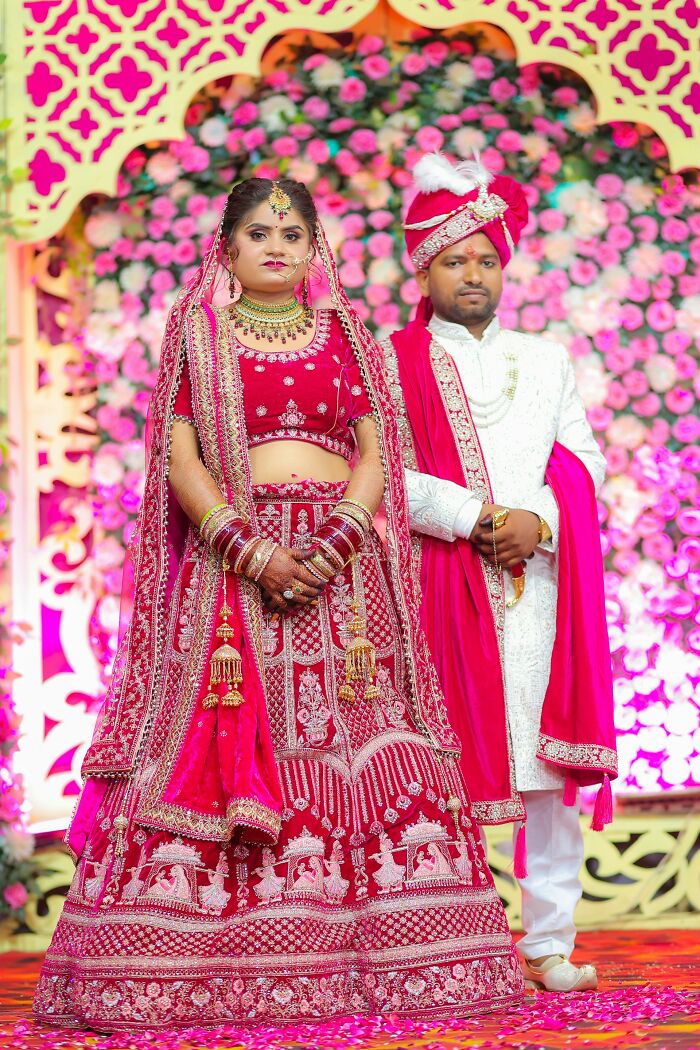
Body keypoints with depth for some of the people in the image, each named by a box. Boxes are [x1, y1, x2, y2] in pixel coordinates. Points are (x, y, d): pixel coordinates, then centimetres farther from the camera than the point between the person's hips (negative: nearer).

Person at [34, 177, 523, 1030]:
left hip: (340, 560, 2)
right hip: (228, 560, -1)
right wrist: (251, 550, -13)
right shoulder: (195, 335, 9)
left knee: (360, 749, -6)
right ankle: (190, 967, -6)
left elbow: (375, 451, 7)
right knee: (214, 755, -8)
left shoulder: (347, 336, 15)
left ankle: (383, 956, -4)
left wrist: (339, 539, -11)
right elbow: (178, 457, 0)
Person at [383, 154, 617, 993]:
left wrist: (537, 522, -8)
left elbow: (583, 461, 11)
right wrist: (474, 519, -14)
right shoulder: (397, 362, 8)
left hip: (541, 577, 3)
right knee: (452, 764, -5)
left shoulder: (545, 359, 20)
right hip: (443, 580, -3)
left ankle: (550, 943, 3)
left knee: (552, 763, -1)